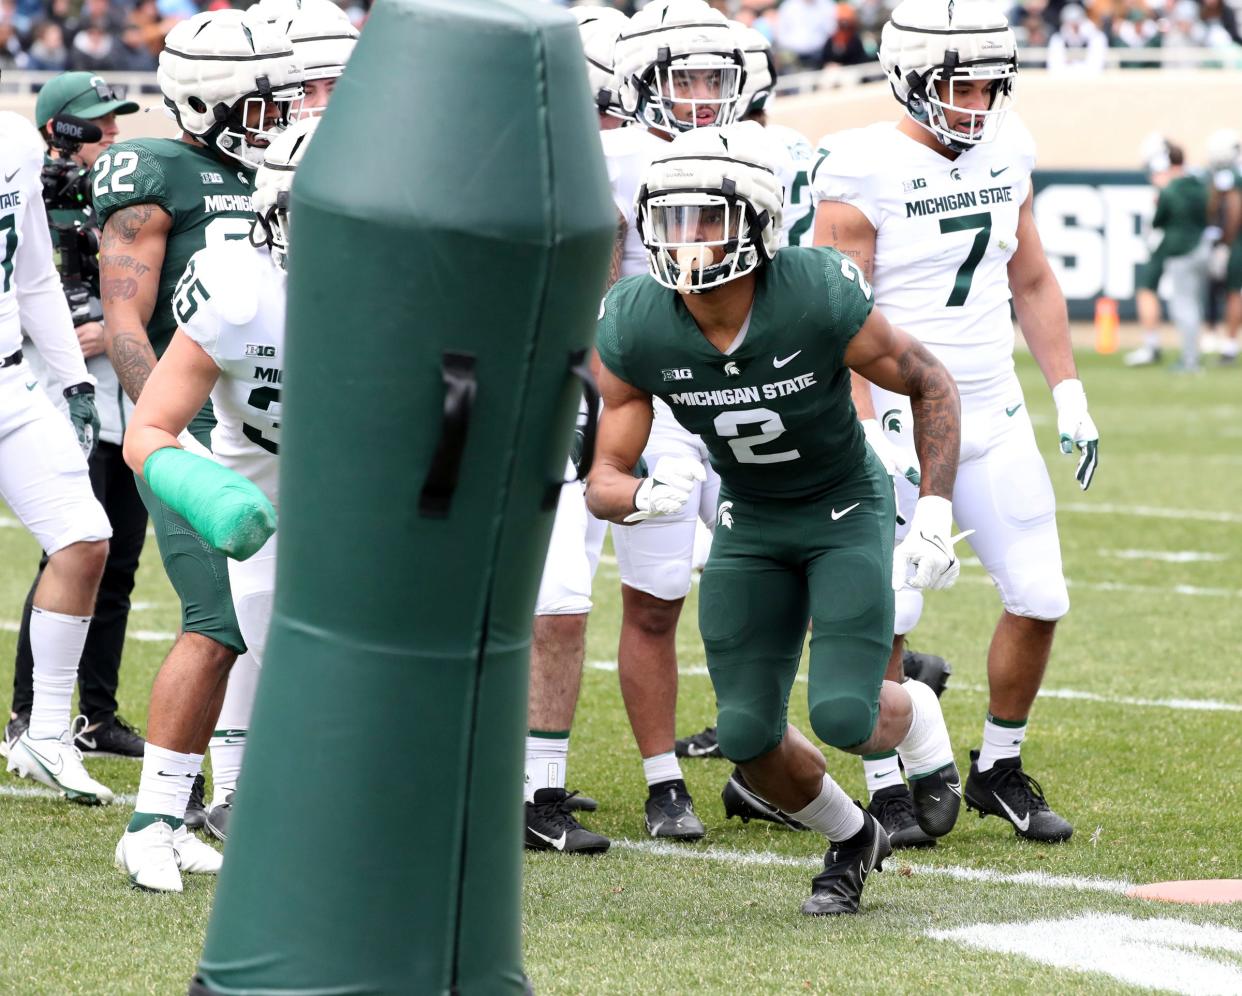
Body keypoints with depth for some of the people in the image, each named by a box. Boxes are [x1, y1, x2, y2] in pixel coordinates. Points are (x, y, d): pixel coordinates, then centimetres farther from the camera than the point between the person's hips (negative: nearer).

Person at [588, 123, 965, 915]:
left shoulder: (819, 301, -29)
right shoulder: (633, 330, -21)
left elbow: (930, 384, -13)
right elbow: (604, 479, -12)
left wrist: (935, 518, -20)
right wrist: (644, 496, -37)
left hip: (848, 513, -3)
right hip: (751, 528, 3)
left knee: (844, 715, -18)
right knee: (748, 734, -4)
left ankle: (920, 719, 20)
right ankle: (852, 839, 27)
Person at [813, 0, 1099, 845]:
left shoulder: (1008, 151, 5)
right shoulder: (864, 172, -14)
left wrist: (1070, 395, 12)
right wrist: (870, 441, -20)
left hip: (994, 416, 6)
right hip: (901, 418, -6)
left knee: (1040, 599, 3)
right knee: (887, 613, -7)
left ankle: (999, 770, 19)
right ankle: (888, 788, 8)